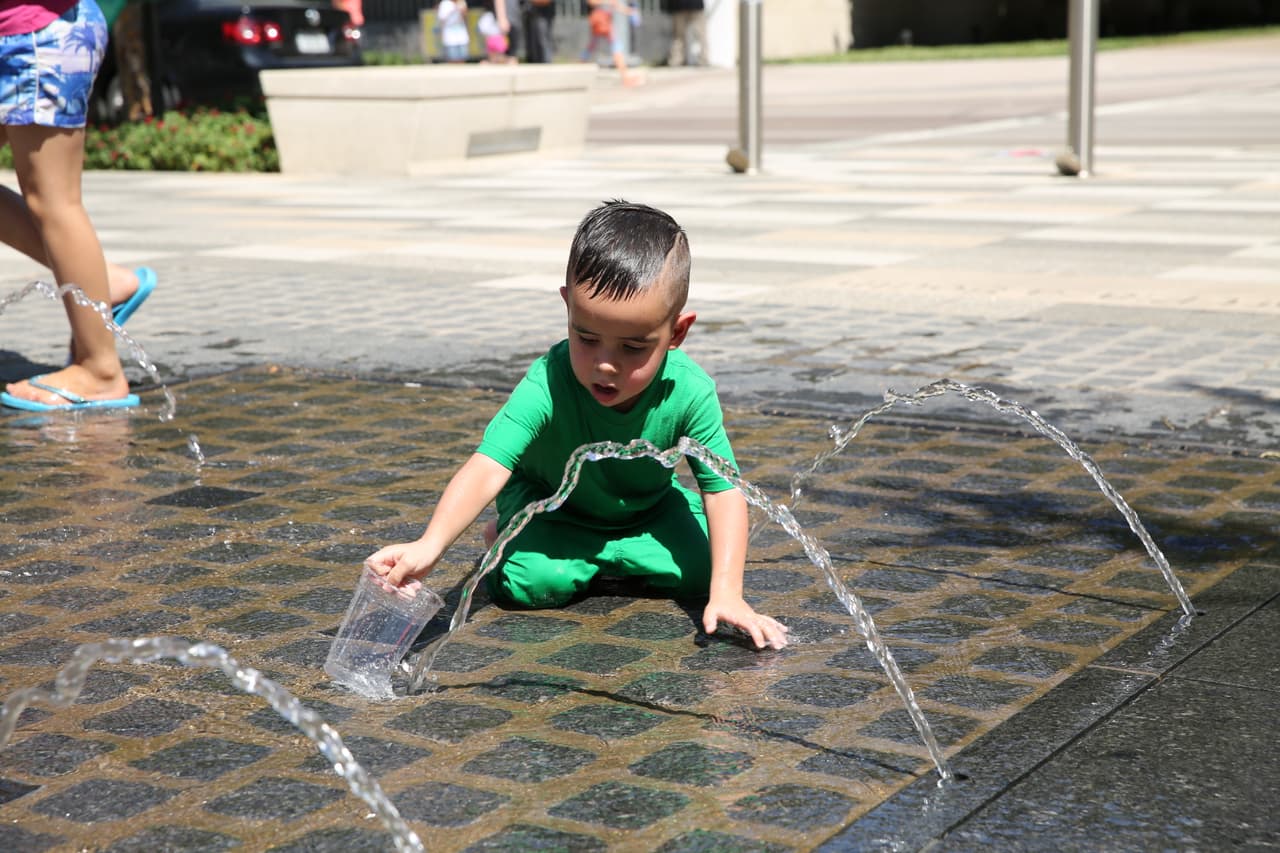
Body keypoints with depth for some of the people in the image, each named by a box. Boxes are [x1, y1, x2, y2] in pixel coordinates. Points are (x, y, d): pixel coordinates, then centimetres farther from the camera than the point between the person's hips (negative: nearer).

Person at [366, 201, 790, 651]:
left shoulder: (690, 393, -31)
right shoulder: (547, 385, -38)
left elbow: (723, 492, -26)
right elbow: (487, 469, -47)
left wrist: (726, 594, -38)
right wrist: (428, 547, -64)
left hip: (646, 508, 2)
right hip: (551, 501, -2)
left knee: (704, 568, -19)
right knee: (531, 580, -28)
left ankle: (596, 553, 5)